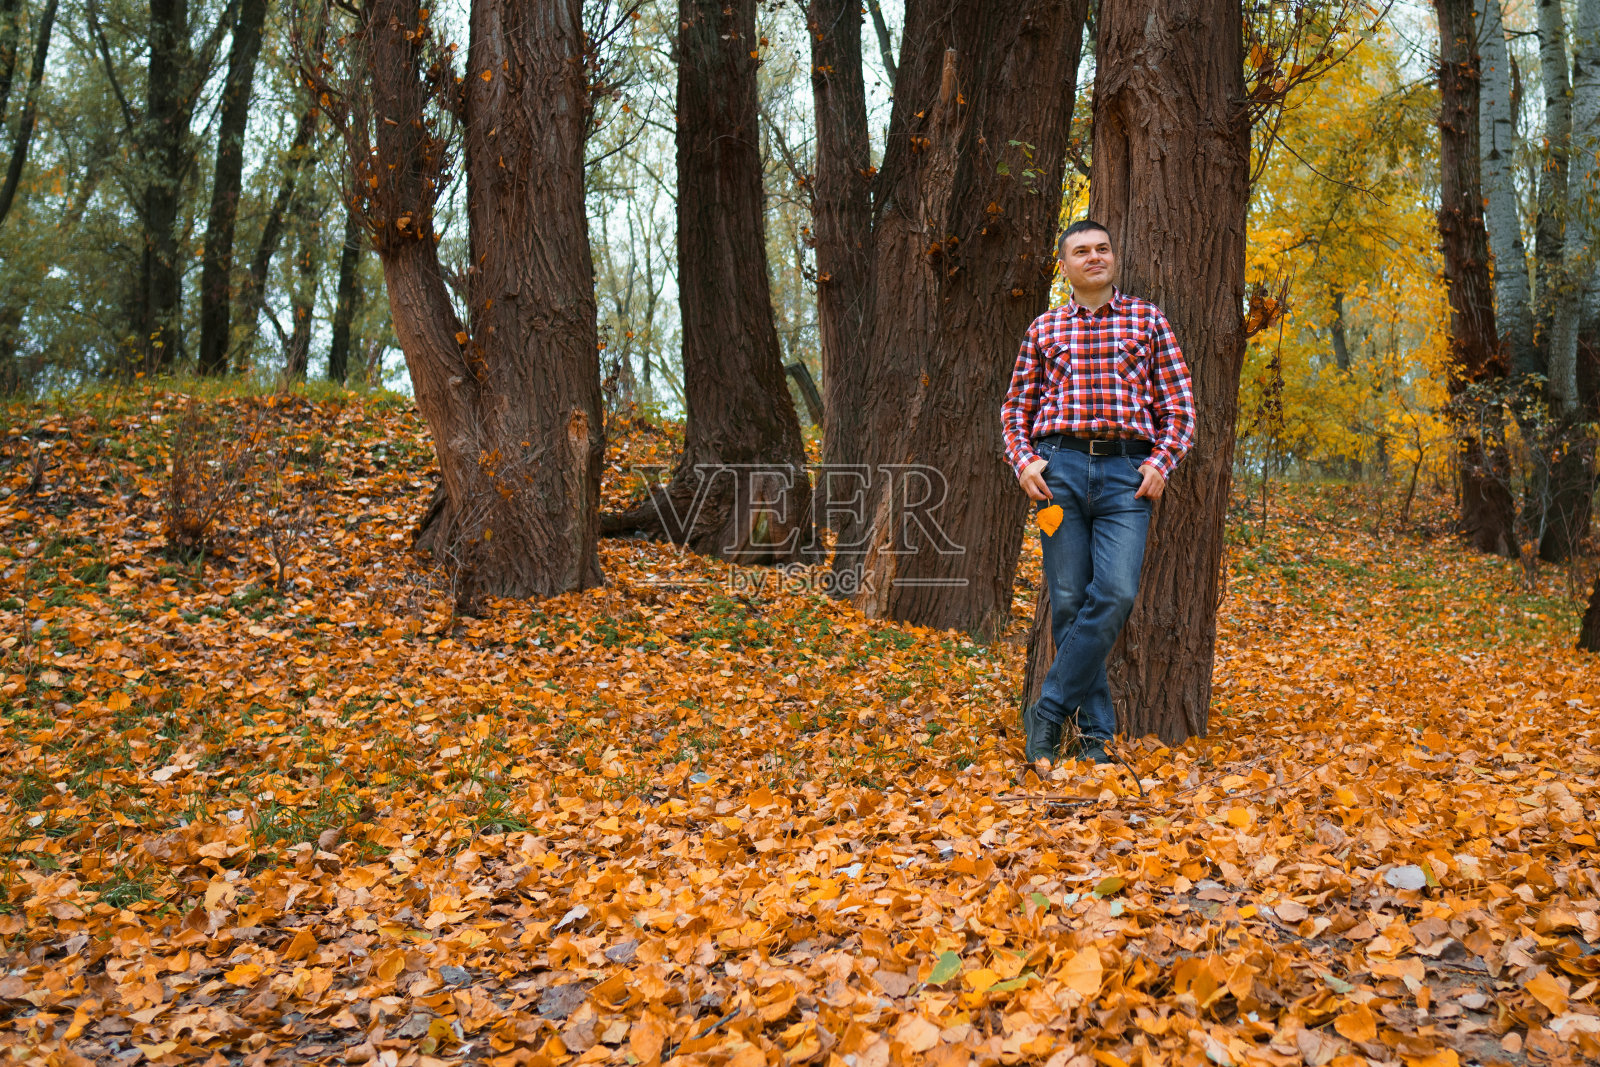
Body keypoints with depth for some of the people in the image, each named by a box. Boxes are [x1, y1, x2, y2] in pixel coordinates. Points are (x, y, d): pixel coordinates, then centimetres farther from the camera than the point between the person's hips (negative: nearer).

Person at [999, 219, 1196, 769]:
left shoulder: (1147, 319, 13)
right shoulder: (1045, 327, 15)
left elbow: (1179, 404, 10)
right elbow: (1016, 407, 17)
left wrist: (1161, 462, -4)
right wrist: (1024, 460, 0)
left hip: (1126, 471, -1)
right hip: (1059, 467, 1)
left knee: (1116, 593, -17)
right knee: (1069, 600, -2)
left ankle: (1048, 711, -6)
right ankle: (1096, 731, 8)